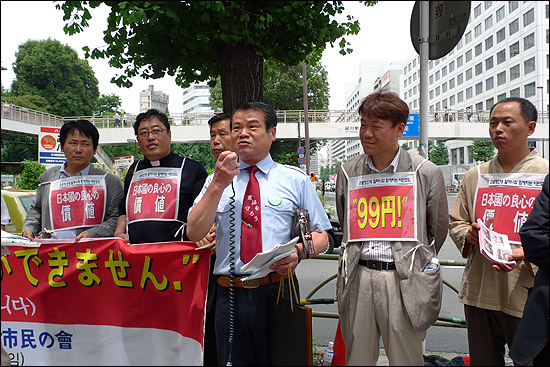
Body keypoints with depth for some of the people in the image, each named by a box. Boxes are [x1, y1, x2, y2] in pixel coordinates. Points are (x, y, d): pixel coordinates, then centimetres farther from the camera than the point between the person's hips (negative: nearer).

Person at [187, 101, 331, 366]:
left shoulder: (296, 179, 3)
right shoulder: (216, 180, 8)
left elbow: (321, 237, 4)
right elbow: (194, 234, -3)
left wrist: (298, 251, -17)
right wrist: (218, 185, -12)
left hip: (277, 292, -1)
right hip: (230, 295, 2)